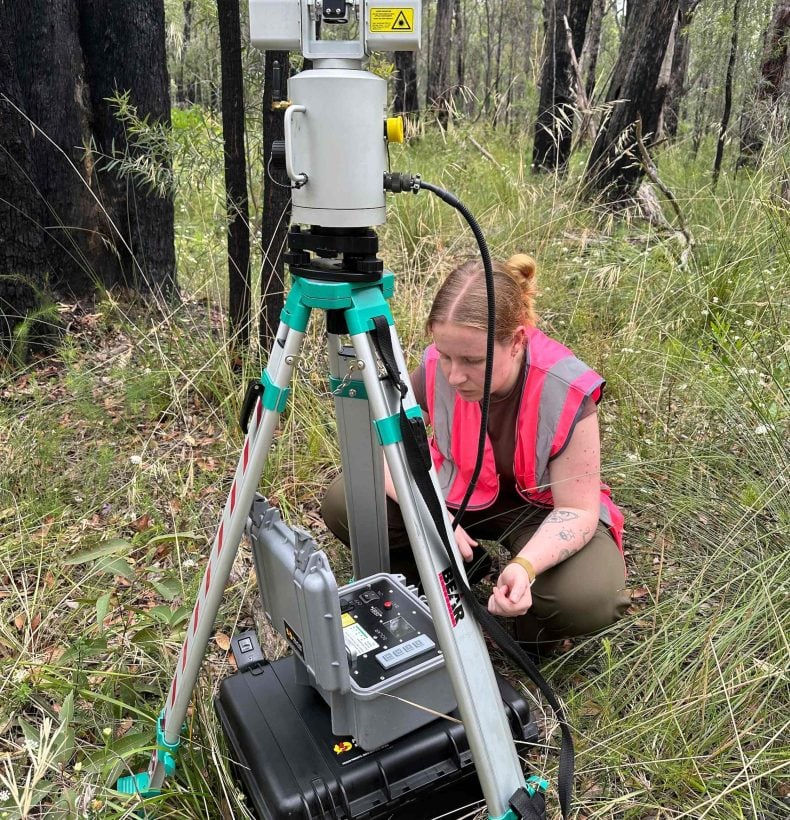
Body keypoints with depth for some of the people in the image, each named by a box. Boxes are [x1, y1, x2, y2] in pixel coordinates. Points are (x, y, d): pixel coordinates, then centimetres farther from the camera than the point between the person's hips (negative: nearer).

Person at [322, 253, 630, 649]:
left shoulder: (566, 392, -30)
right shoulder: (435, 369, -22)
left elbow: (576, 509, -23)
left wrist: (525, 566, -43)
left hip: (542, 508, -3)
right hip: (457, 492, 3)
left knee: (590, 597, -34)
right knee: (344, 502, -18)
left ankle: (532, 629, 3)